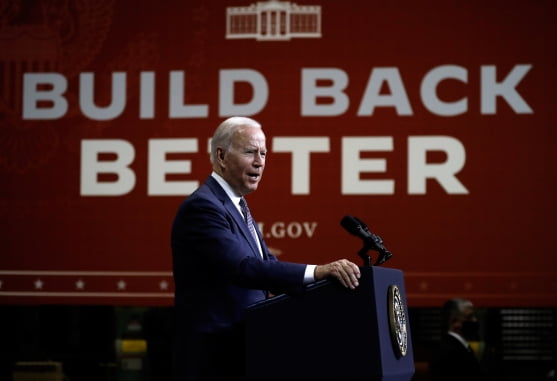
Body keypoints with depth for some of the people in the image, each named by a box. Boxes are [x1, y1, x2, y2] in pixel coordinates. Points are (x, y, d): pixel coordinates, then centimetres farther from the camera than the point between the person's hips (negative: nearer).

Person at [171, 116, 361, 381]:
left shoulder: (234, 206, 16)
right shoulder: (203, 207, -16)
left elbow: (266, 266, 9)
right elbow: (245, 269, -30)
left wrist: (326, 275, -5)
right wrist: (317, 272, -38)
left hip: (241, 351, 10)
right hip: (214, 358, -10)